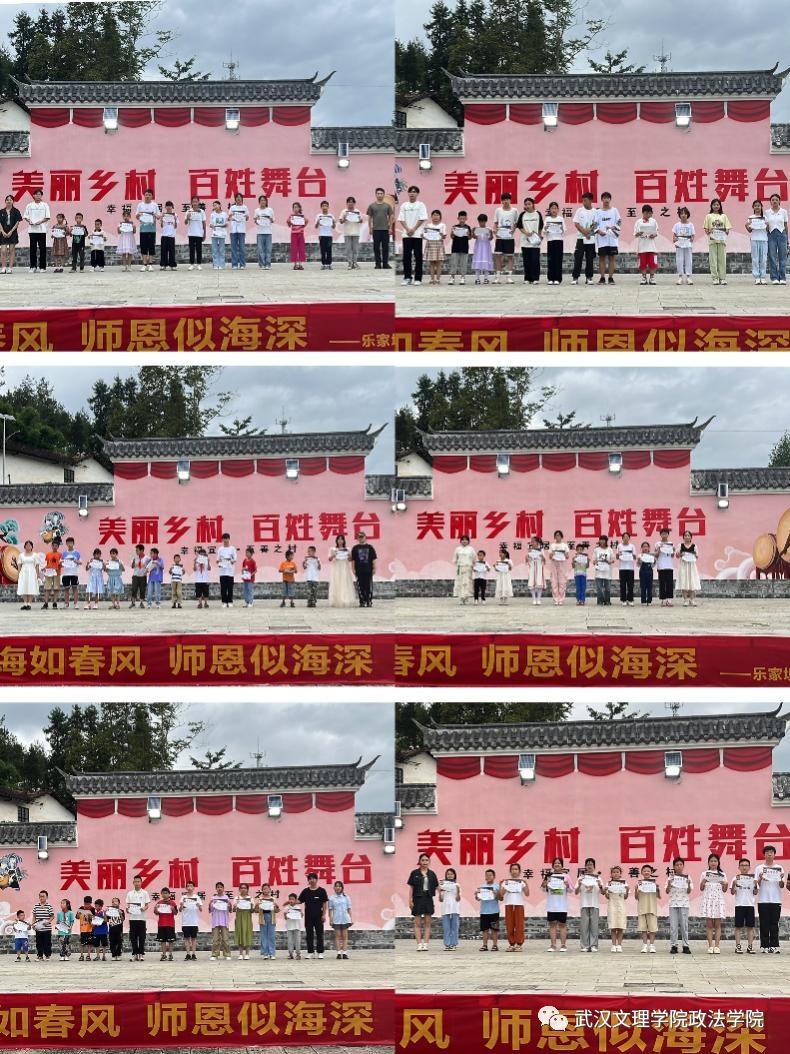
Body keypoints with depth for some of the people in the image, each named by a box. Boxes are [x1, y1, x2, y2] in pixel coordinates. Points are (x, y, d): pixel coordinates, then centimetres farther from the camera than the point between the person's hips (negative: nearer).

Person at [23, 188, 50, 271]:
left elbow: (47, 217, 2)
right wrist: (29, 221, -9)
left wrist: (40, 222, -13)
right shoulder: (29, 205, 9)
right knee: (33, 248, 0)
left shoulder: (45, 205, 6)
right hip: (32, 229, 1)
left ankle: (42, 266, 3)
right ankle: (33, 266, 4)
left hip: (42, 229, -1)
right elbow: (25, 216, 11)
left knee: (42, 248, -1)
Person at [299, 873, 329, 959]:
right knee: (309, 935, 4)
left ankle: (320, 952, 4)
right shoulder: (305, 891, 6)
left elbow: (325, 903, -1)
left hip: (318, 916, -3)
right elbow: (300, 901, 7)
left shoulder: (321, 891, -1)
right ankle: (310, 952, 10)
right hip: (308, 916, 3)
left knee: (319, 934, 0)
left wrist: (324, 914, -6)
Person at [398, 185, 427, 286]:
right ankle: (407, 277, 5)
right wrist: (408, 229, -8)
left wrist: (413, 229, -12)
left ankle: (418, 278, 0)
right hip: (406, 234, 3)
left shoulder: (420, 205, 2)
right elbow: (401, 219, 6)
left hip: (417, 234, -3)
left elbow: (422, 219, -5)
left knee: (418, 257, -2)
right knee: (406, 256, 0)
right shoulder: (404, 205, 10)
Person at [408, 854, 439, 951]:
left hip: (428, 899, 2)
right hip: (418, 899, -2)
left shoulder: (432, 874, 8)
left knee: (427, 923, 1)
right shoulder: (415, 873, 1)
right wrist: (410, 900, -5)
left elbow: (436, 886, 9)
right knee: (418, 924, 0)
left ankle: (425, 944, 3)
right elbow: (411, 887, 1)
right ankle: (419, 944, 1)